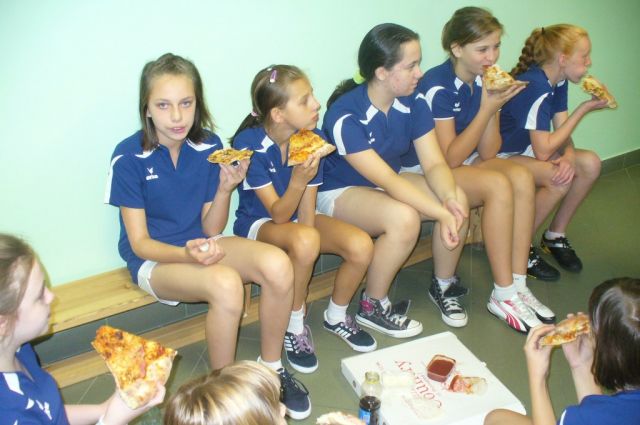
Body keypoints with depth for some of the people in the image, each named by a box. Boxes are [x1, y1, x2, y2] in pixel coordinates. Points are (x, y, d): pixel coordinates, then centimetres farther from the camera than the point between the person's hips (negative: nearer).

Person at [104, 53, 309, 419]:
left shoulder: (209, 146, -5)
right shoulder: (129, 157, -15)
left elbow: (211, 229, -1)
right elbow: (139, 242, -13)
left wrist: (225, 189, -20)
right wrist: (187, 254, -32)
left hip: (200, 244, 4)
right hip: (153, 257, -4)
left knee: (278, 264, -24)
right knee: (226, 283, -35)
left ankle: (271, 368, -2)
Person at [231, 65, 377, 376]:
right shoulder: (248, 144, -24)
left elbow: (306, 212, -11)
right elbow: (279, 214, -25)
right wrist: (298, 180, -43)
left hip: (296, 217, 5)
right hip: (259, 222, -4)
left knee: (361, 246, -20)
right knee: (306, 241, -38)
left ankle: (336, 316, 9)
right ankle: (294, 326, -12)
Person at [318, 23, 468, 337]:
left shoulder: (413, 102, -10)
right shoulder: (345, 116, -28)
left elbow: (435, 164, -12)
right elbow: (387, 181, -32)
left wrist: (449, 199, -34)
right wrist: (441, 214, -38)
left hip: (389, 182, 6)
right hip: (340, 191, -6)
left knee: (458, 199, -17)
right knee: (404, 218, -35)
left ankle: (445, 285, 5)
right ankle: (372, 308, -12)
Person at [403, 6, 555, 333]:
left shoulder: (485, 80, 0)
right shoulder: (438, 86, -20)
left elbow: (487, 154, 0)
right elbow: (449, 159, -20)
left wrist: (493, 108, -15)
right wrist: (487, 108, -22)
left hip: (467, 162, 7)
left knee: (522, 177, -19)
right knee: (498, 185, -29)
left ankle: (518, 286, -15)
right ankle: (503, 296, -19)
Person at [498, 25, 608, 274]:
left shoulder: (558, 81, 1)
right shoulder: (536, 87, -27)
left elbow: (562, 132, 2)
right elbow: (543, 151, -28)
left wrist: (569, 156, -23)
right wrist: (584, 109, -23)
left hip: (525, 150, 9)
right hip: (500, 156, -9)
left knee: (590, 163, -8)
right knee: (559, 179, -29)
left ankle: (555, 236, 6)